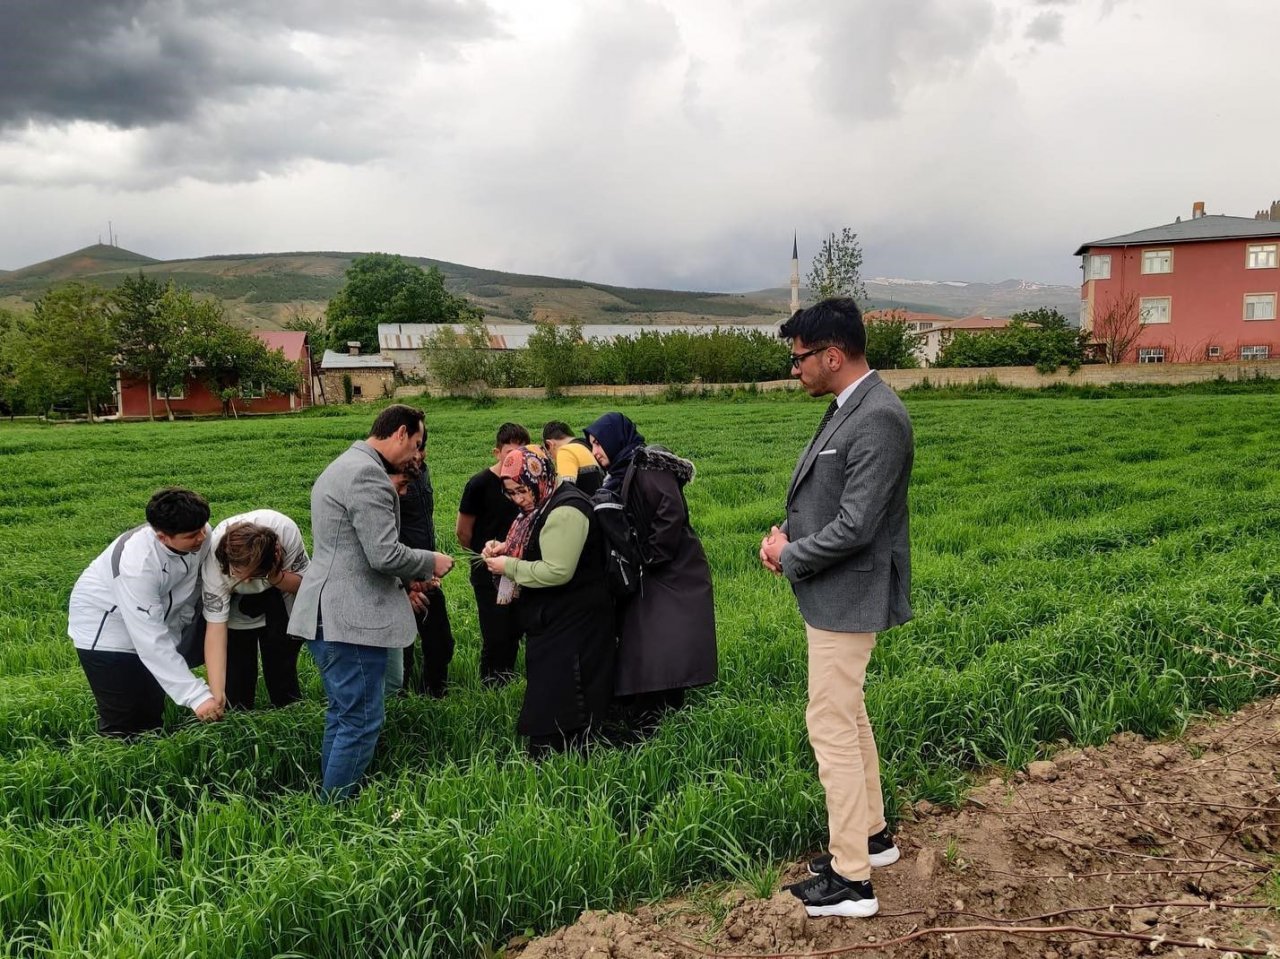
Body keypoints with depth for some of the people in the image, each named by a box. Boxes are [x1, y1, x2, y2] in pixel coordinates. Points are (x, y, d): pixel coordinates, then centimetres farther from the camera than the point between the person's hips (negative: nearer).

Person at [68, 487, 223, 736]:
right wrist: (197, 695, -42)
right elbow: (151, 641, -39)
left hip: (152, 618, 6)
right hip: (104, 625, -6)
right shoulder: (138, 564, -39)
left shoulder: (200, 536, -23)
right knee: (122, 724, -7)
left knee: (152, 715, 14)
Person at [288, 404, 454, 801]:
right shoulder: (367, 473, -16)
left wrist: (402, 581, 18)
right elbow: (385, 554, -21)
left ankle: (329, 802, 28)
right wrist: (431, 563, -4)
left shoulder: (342, 467, 19)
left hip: (330, 614, 11)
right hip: (352, 618, -11)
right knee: (362, 720, -2)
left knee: (343, 714, 19)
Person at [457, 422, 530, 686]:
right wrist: (483, 557, 5)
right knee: (495, 637, -4)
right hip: (488, 574, -5)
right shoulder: (480, 484, -15)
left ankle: (508, 683, 29)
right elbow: (463, 531, -7)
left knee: (514, 632, 12)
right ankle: (490, 686, 15)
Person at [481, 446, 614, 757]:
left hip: (570, 625, -11)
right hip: (553, 621, 11)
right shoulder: (543, 505, 11)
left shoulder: (564, 511, -21)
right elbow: (535, 552, 23)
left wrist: (508, 566, -17)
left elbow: (557, 571, -27)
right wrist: (505, 548, 3)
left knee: (556, 703, -5)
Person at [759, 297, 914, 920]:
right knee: (849, 718, 20)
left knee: (832, 729, -3)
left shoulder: (878, 418, -22)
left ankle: (852, 880, 10)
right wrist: (786, 536, -1)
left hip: (847, 599, -10)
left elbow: (855, 526, -26)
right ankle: (871, 834, 37)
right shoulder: (847, 408, 9)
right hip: (835, 594, 10)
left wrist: (790, 556, -12)